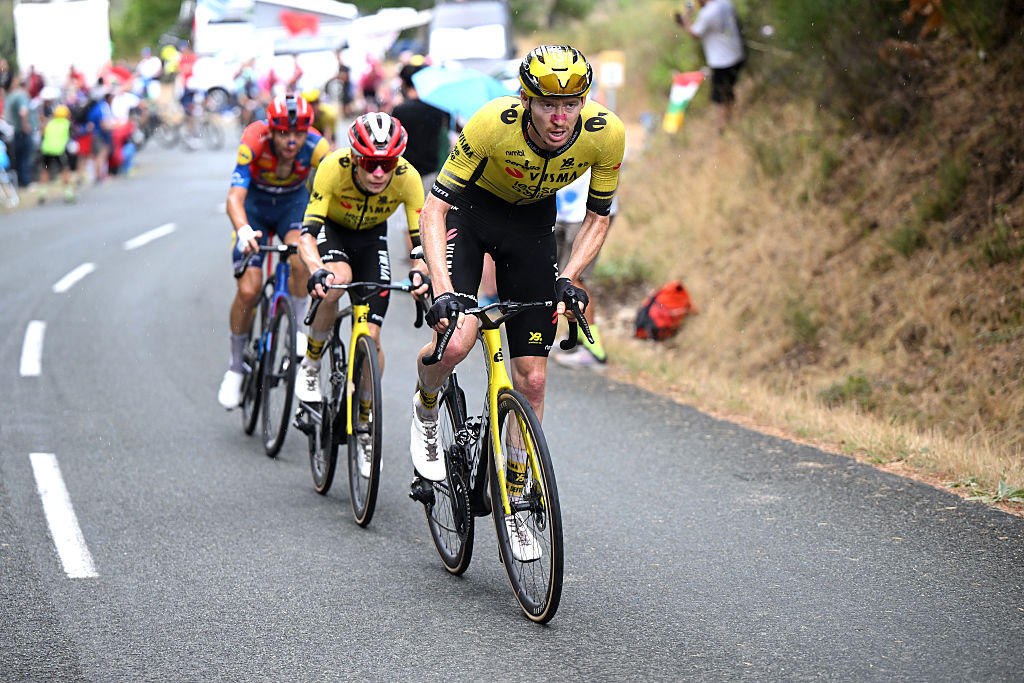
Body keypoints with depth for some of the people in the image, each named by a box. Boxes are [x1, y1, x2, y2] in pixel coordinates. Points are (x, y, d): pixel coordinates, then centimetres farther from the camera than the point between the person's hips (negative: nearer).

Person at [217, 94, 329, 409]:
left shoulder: (315, 146, -29)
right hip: (255, 206, -1)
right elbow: (235, 197, -40)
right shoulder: (254, 143, -33)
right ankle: (236, 366, 8)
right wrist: (243, 230, -60)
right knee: (249, 289, -14)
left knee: (300, 258, -32)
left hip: (294, 203, 1)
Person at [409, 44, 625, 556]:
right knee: (455, 342, -26)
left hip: (534, 221, 3)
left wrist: (567, 279, -22)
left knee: (532, 378, -1)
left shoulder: (606, 134, -26)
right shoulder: (492, 124, -35)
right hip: (472, 209, -3)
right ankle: (425, 410, 9)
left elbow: (598, 218, -9)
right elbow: (434, 208, -29)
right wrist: (442, 290, -40)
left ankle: (512, 502, 15)